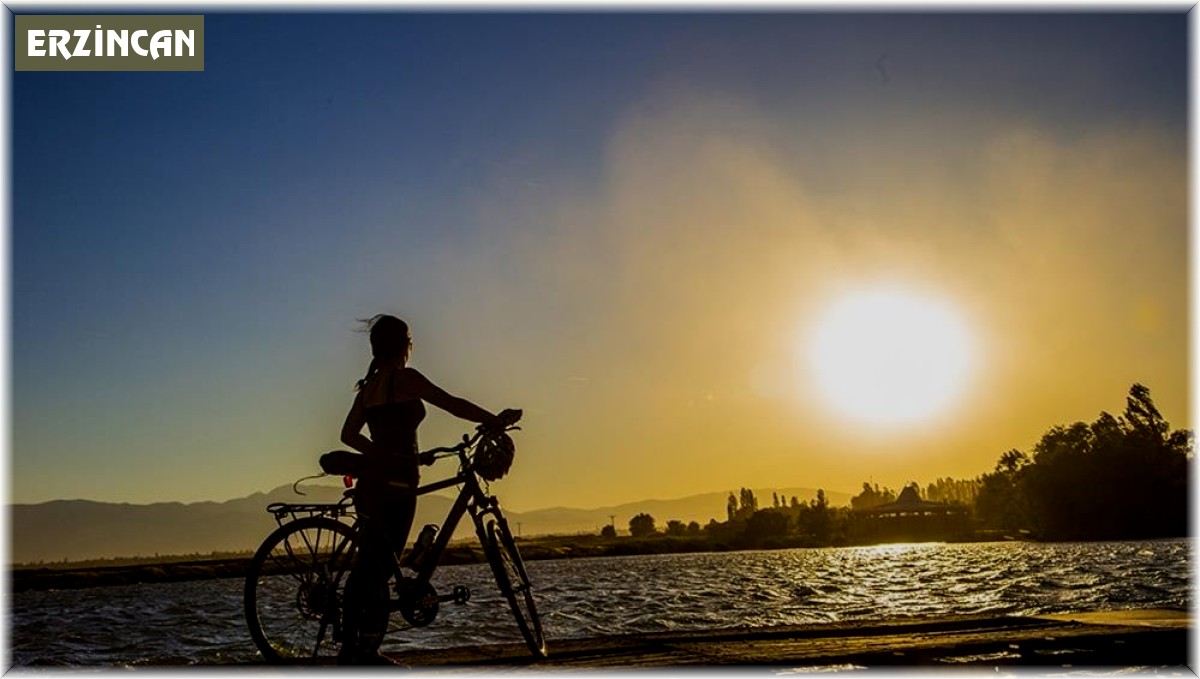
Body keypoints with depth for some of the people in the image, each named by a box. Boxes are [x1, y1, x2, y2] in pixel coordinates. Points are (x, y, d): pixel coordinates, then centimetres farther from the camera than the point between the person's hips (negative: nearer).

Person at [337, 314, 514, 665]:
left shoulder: (368, 385, 15)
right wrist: (496, 420, -1)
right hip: (394, 484, -8)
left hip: (371, 483, 8)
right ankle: (368, 652, -1)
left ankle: (350, 649, 17)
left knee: (366, 568, 13)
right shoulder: (404, 378, -8)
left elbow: (349, 435, 19)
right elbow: (453, 404, -11)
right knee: (378, 571, -5)